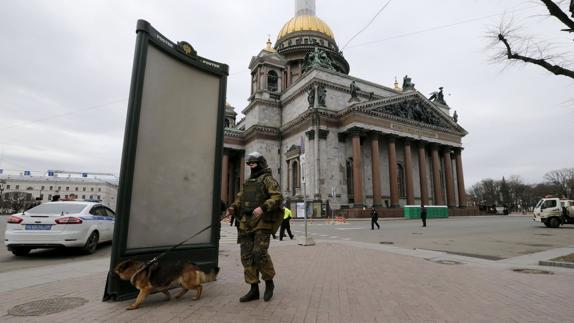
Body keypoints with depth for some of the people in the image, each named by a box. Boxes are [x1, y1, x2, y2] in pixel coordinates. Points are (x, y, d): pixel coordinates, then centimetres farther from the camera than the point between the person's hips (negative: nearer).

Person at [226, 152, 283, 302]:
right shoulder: (248, 182, 21)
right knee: (247, 256, 5)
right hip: (246, 223, 7)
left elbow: (278, 197, -13)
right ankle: (254, 289, 16)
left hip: (262, 222, -7)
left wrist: (263, 208, -25)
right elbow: (240, 198, 22)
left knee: (260, 253, -12)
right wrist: (233, 208, 3)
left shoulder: (267, 179, -1)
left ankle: (269, 282, 13)